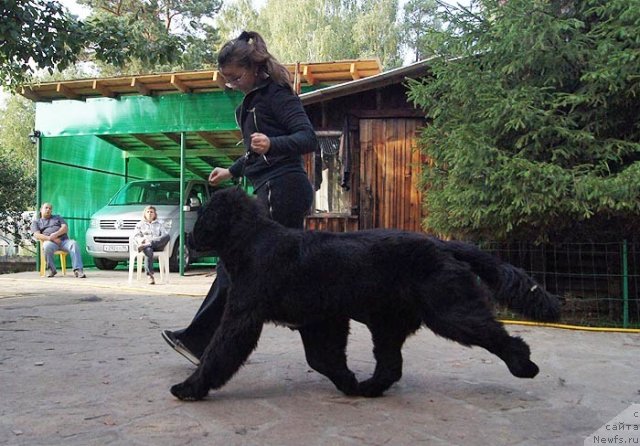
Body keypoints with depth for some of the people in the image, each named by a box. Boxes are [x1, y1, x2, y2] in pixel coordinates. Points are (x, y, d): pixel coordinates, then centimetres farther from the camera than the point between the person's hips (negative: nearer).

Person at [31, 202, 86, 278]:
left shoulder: (58, 217, 30)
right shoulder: (36, 222, 23)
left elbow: (65, 228, 11)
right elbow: (37, 235, 4)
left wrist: (56, 234, -10)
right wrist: (51, 238, -13)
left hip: (64, 240, 2)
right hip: (49, 241, -1)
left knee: (73, 243, -33)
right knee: (47, 246, -39)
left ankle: (78, 270, -43)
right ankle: (51, 269, -18)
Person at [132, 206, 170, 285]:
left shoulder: (159, 225, 30)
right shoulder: (140, 224, 28)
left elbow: (165, 235, 12)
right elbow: (136, 236, 13)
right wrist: (141, 240, -13)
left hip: (157, 244, 1)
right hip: (144, 243, -1)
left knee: (168, 236, -33)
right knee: (148, 250, -41)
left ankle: (145, 246, -43)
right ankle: (150, 275, -47)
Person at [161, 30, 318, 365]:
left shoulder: (276, 94, -8)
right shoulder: (252, 101, 20)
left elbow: (308, 138, -18)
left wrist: (272, 144, -34)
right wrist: (232, 171, 31)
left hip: (281, 188, -10)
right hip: (273, 190, 10)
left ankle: (199, 341, 3)